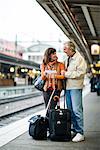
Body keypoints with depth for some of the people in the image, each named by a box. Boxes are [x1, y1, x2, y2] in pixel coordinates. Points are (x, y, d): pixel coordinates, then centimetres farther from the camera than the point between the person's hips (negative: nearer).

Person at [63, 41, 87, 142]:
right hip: (68, 87, 8)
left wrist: (67, 74, -14)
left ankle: (80, 133, -9)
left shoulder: (79, 58, -6)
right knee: (70, 110, 10)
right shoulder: (67, 59, 19)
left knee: (77, 110, -12)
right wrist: (63, 73, 8)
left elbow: (80, 73, -16)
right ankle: (74, 129, 19)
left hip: (75, 87, -8)